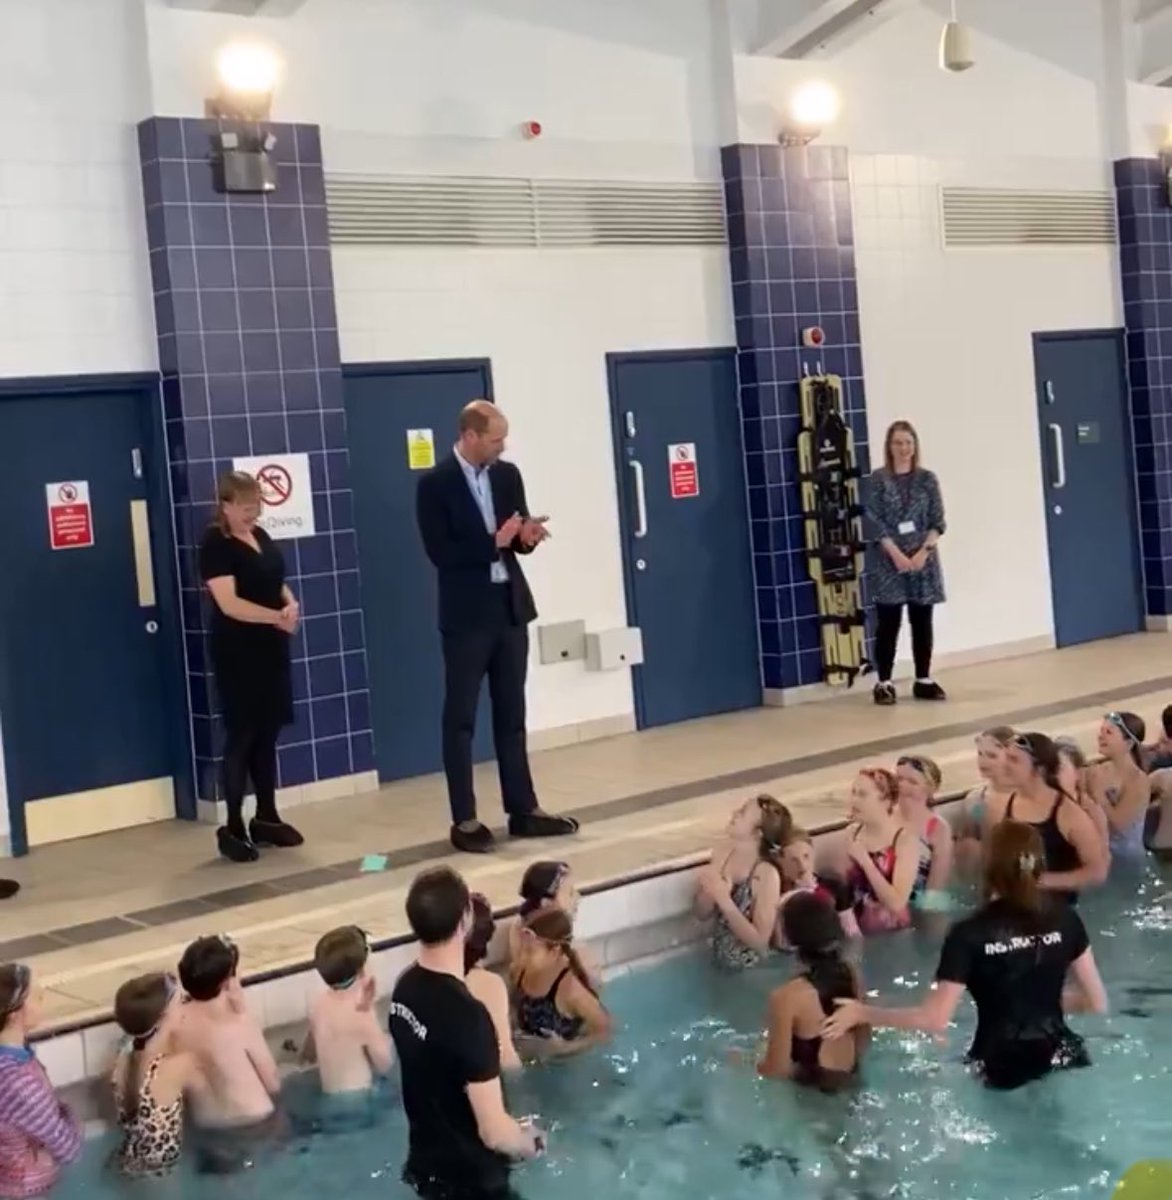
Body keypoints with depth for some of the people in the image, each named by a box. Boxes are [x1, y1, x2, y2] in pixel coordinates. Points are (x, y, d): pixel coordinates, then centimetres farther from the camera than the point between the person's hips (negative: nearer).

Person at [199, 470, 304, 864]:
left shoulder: (261, 536, 11)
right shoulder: (215, 545, -12)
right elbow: (229, 604, -21)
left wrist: (291, 604, -4)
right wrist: (277, 616, -26)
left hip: (271, 648, 7)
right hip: (237, 652, -7)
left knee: (268, 733, 11)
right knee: (242, 736, -4)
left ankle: (267, 818, 21)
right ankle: (232, 828, 2)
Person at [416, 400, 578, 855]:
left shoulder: (507, 475, 7)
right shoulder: (435, 484, -10)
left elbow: (515, 537, 13)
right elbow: (441, 553, -15)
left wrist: (526, 535, -10)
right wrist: (494, 542, -20)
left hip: (510, 606, 6)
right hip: (467, 613, -6)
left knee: (512, 714, 12)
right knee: (461, 718, 3)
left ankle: (523, 809, 20)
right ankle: (465, 820, 8)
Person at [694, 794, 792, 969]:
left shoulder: (767, 874, -22)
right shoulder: (723, 850, -6)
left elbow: (759, 941, -20)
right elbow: (702, 915, 3)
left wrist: (724, 899, -27)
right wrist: (708, 891, -18)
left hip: (750, 970, -5)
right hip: (717, 955, 5)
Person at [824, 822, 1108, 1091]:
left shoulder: (970, 934, -16)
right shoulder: (1065, 919, -5)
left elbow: (935, 1020, -18)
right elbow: (1097, 1002, 1)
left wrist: (861, 1013, -8)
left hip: (1001, 1069, -4)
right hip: (1059, 1058, 4)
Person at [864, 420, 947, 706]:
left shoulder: (927, 479, 6)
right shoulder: (878, 479, -1)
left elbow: (938, 521, 3)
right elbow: (875, 522, -6)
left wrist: (923, 551, -10)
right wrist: (897, 554, -14)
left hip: (923, 559, 3)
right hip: (889, 561, -2)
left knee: (922, 622, 7)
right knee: (888, 624, -2)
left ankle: (924, 680, 16)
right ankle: (884, 683, 3)